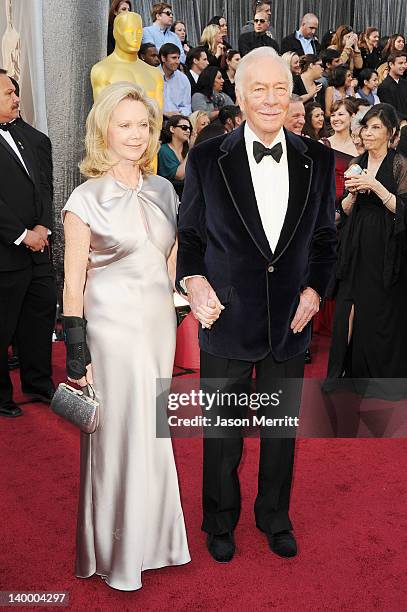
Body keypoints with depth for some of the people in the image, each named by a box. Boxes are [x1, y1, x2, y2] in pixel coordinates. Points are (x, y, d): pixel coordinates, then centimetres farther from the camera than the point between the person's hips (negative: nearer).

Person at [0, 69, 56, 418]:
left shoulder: (30, 136, 11)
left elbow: (45, 184, 10)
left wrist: (43, 226, -3)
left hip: (38, 248, 8)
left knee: (41, 316, 17)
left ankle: (40, 385, 34)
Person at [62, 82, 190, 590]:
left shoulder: (163, 191, 7)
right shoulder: (87, 198, -8)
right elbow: (73, 283, -9)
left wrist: (171, 314, 10)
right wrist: (76, 353, -11)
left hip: (159, 323, 5)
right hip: (112, 326, -5)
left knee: (154, 431, 16)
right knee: (116, 435, 6)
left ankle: (150, 535, 38)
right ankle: (113, 550, 29)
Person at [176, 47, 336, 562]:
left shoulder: (318, 160, 1)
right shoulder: (207, 159, -6)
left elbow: (325, 238, 8)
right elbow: (189, 234, 2)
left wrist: (315, 288, -5)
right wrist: (192, 281, -15)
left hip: (290, 322, 2)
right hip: (227, 321, -2)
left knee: (282, 430, 18)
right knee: (222, 433, 14)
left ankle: (275, 519, 42)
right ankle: (220, 523, 38)